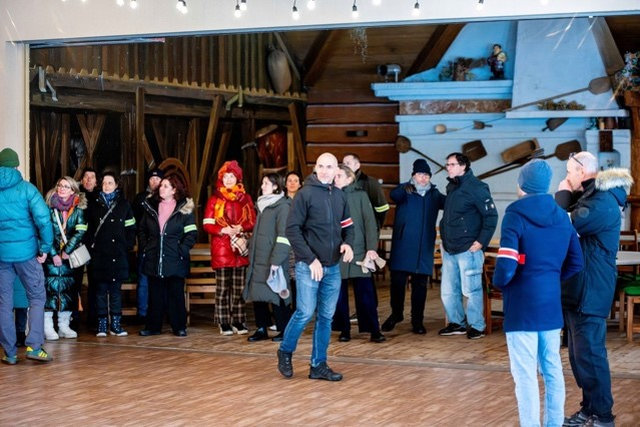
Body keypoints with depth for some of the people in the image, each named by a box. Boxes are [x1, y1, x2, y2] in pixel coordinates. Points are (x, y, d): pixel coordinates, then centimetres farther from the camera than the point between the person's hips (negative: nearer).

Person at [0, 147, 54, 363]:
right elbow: (43, 219, -13)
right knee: (37, 298, 8)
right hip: (25, 251, -2)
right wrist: (45, 247, -4)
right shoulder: (26, 188, -3)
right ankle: (34, 345, -5)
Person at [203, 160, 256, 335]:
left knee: (239, 286, 4)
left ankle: (238, 321, 10)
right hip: (221, 247, -2)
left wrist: (241, 228, -11)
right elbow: (207, 224, -1)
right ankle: (224, 323, 2)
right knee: (223, 286, -2)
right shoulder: (215, 199, 4)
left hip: (240, 247, 2)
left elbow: (253, 221, 8)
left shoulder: (245, 198, 11)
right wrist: (224, 230, -16)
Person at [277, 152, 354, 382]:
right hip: (308, 267, -5)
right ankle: (285, 352, 14)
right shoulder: (305, 194, -7)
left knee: (326, 317, 7)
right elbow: (292, 229, -11)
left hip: (333, 267, 6)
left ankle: (319, 365, 15)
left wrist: (347, 243, -4)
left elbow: (348, 225, 19)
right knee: (305, 313, -9)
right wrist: (311, 259, -16)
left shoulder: (339, 196, 10)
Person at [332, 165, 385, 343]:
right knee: (339, 293, 5)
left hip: (359, 252, -2)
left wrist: (371, 248, -9)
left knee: (365, 292, -2)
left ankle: (374, 330, 1)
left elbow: (370, 222, -1)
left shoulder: (360, 195, 2)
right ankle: (344, 330, 15)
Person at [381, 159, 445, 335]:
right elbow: (394, 195, -21)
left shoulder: (434, 194, 11)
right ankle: (396, 314, 19)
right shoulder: (404, 190, 0)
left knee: (420, 285, 4)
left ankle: (417, 320, 12)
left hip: (424, 248, 2)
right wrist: (406, 189, -42)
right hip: (403, 246, -2)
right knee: (397, 281, 0)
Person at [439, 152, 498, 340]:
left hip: (468, 249, -8)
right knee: (448, 291, 11)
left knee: (471, 290, -3)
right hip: (449, 250, 8)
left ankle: (476, 326, 7)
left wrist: (482, 241, -15)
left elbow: (491, 215, -13)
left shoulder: (476, 187, -11)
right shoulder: (451, 187, 14)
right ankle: (456, 323, 22)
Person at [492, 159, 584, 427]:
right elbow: (575, 263, 12)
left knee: (525, 375, -2)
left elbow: (506, 266, -20)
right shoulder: (562, 217, 8)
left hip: (523, 305, -6)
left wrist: (498, 283, 0)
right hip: (551, 304, 6)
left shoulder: (516, 215, -12)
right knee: (552, 370, 14)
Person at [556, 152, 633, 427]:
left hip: (590, 291, -10)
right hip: (577, 289, 10)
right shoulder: (589, 196, 16)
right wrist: (567, 196, 4)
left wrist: (563, 194, -10)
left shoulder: (603, 201, -18)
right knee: (579, 354, 14)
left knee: (589, 354, -6)